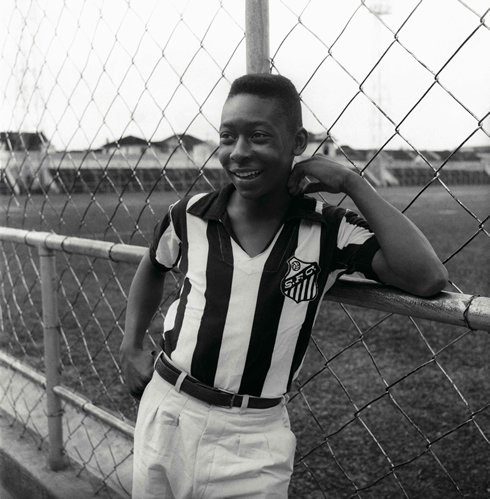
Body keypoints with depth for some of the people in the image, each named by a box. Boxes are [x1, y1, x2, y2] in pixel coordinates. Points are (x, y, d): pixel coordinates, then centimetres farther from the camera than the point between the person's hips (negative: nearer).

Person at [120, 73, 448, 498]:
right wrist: (131, 347, 8)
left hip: (254, 436, -2)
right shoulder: (190, 216, -5)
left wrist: (353, 184, -21)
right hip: (166, 412, 3)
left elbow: (429, 279, -25)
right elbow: (153, 268, 17)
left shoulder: (329, 231, -12)